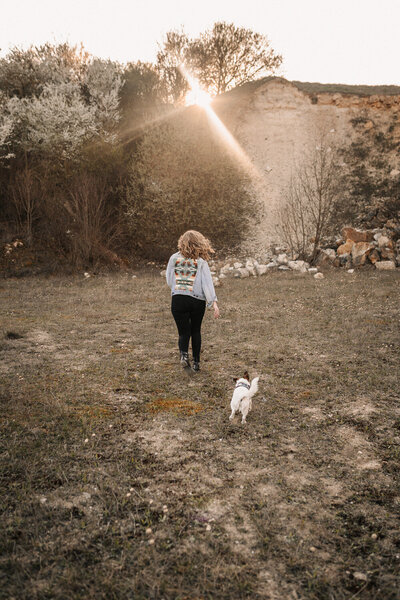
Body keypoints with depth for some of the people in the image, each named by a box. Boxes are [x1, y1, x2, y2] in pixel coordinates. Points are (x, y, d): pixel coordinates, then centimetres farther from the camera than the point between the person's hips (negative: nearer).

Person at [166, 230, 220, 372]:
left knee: (184, 332, 9)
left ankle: (183, 353, -20)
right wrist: (214, 302, -14)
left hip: (178, 300, 0)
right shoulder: (201, 261, -3)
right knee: (196, 331, 18)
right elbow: (207, 283, -11)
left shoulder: (174, 258, 2)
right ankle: (196, 362, 23)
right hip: (197, 301, 0)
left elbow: (169, 280, 8)